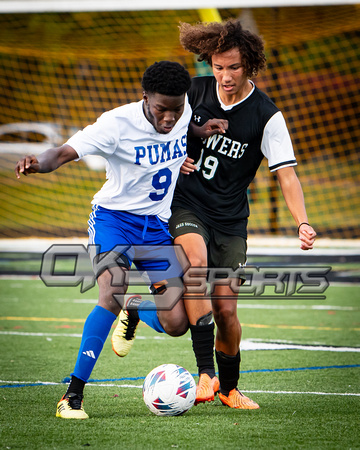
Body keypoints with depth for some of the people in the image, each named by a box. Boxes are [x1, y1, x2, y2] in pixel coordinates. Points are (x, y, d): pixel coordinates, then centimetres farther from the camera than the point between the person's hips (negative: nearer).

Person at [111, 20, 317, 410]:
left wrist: (303, 223, -27)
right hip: (186, 205, 0)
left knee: (225, 309, -2)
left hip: (230, 219, 0)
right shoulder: (193, 91, -2)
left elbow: (286, 175, -12)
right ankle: (205, 373, -34)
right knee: (196, 260, -31)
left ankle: (229, 388, 26)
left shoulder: (267, 116, -9)